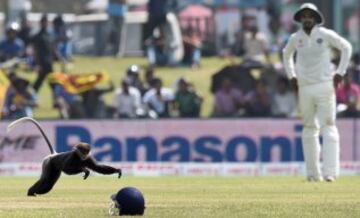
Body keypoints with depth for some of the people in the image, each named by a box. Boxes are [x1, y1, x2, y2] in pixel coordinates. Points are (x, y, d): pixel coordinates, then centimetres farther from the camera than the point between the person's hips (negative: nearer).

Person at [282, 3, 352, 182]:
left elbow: (346, 47, 4)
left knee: (328, 127, -11)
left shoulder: (326, 35, -5)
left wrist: (340, 72, 0)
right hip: (304, 88, 4)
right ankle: (313, 173, 12)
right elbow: (287, 54, 24)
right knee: (309, 128, 6)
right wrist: (291, 76, 14)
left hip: (324, 85, -4)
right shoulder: (295, 38, 5)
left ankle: (330, 172, -17)